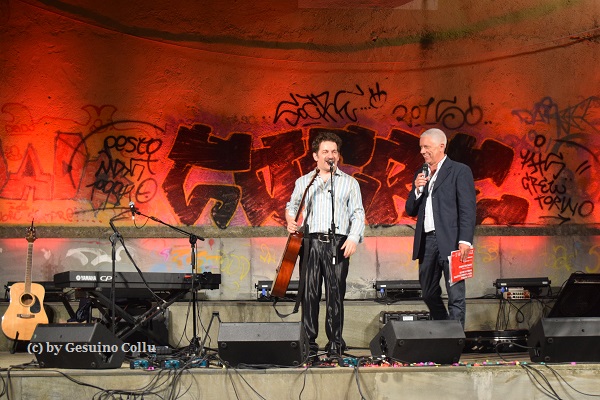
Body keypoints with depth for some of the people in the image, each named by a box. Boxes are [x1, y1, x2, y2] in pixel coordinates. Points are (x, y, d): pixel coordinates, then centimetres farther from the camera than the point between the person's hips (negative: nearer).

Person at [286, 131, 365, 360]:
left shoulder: (349, 183, 13)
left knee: (335, 295, -4)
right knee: (309, 294, -3)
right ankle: (309, 344, 2)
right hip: (311, 242, 1)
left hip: (338, 244, -1)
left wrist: (354, 237, -8)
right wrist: (291, 220, -1)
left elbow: (358, 214, 8)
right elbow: (292, 206, 21)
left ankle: (335, 343, 4)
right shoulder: (303, 182, 18)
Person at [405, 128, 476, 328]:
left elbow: (468, 209, -8)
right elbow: (411, 211, 16)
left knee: (456, 295, -5)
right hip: (426, 242, 6)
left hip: (450, 242, -6)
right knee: (428, 294, 12)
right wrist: (417, 189, -2)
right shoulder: (420, 174, 18)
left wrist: (465, 241, -18)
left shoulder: (460, 171, -1)